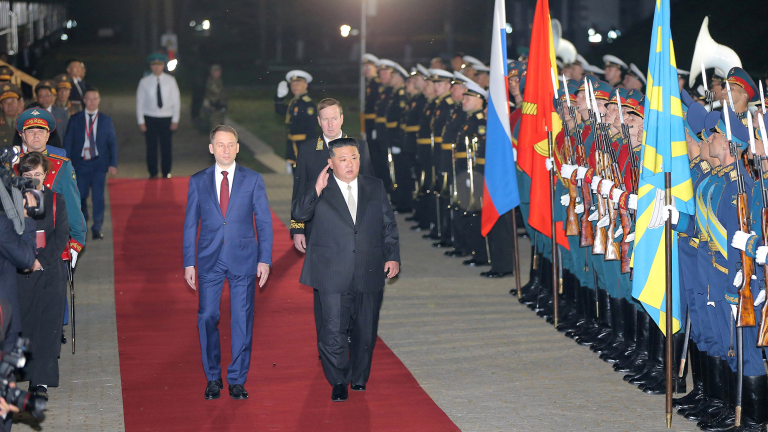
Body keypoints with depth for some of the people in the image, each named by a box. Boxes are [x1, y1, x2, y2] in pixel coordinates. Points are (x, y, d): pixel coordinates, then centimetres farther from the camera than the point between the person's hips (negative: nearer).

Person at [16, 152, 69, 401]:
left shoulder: (56, 200, 5)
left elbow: (62, 236, 0)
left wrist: (41, 260, -12)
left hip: (49, 271, 0)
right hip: (18, 273, 0)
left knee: (47, 325, -4)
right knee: (19, 324, 2)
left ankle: (41, 381, -2)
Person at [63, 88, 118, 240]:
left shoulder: (106, 120, 6)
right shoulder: (75, 119, 5)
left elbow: (112, 143, 6)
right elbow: (68, 141, 4)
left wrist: (113, 163, -2)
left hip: (99, 164, 0)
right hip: (80, 163, 0)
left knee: (98, 196, -5)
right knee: (80, 196, 3)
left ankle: (97, 228, 3)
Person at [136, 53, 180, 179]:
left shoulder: (170, 80, 3)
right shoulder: (144, 82, 1)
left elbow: (176, 101, 5)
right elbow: (139, 102, 3)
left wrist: (175, 120, 0)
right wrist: (141, 121, -2)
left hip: (166, 118, 0)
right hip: (149, 118, 0)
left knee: (167, 146, 1)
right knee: (151, 147, 0)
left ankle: (166, 172, 13)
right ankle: (153, 173, 10)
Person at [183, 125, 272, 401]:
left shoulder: (253, 180, 2)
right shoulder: (198, 181, 5)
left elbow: (264, 222, 3)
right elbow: (190, 224, 7)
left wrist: (265, 260, -4)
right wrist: (188, 263, 2)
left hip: (243, 259, -1)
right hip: (209, 259, 1)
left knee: (242, 319, 1)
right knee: (207, 318, 1)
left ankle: (237, 380, 12)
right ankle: (213, 378, 15)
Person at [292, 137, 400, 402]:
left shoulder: (375, 187, 11)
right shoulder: (320, 191, 3)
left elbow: (389, 225, 14)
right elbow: (299, 213, -12)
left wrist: (393, 257, 6)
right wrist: (317, 189, -23)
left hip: (369, 274, 3)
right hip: (333, 276, -3)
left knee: (365, 331, 9)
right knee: (334, 332, -6)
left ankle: (359, 380, 26)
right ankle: (338, 383, 8)